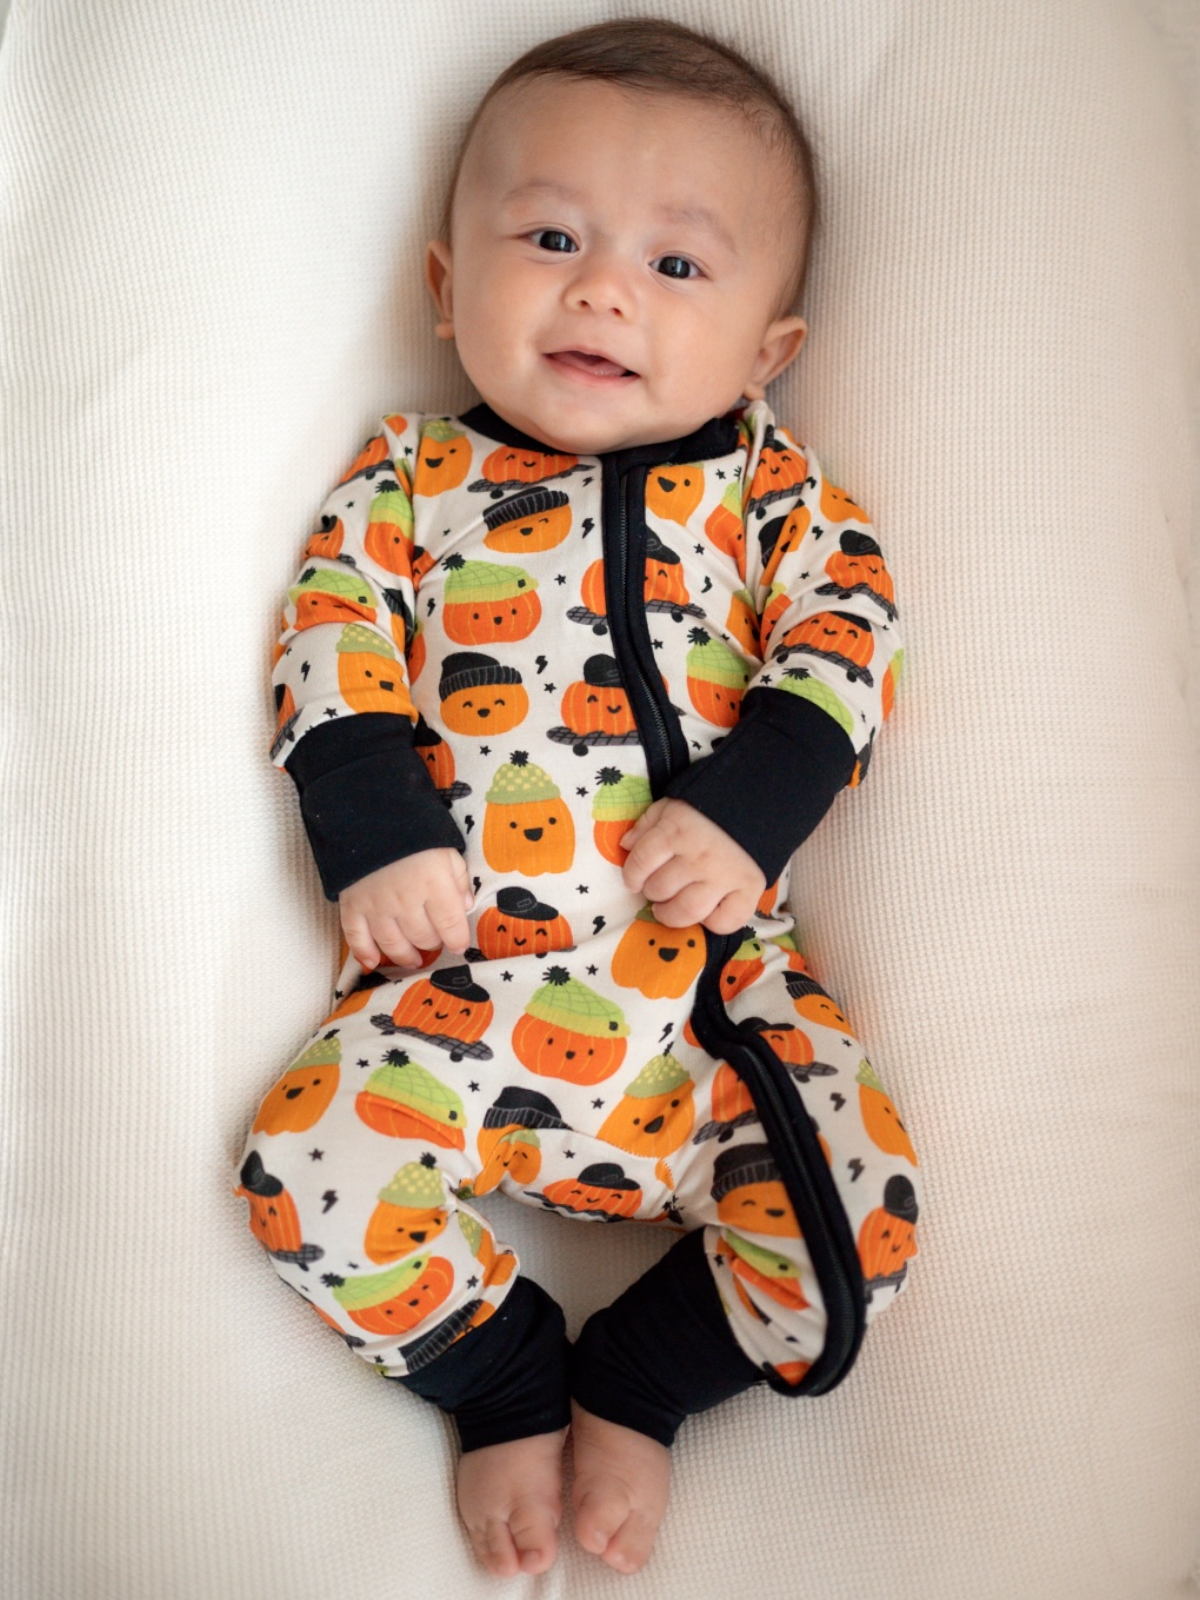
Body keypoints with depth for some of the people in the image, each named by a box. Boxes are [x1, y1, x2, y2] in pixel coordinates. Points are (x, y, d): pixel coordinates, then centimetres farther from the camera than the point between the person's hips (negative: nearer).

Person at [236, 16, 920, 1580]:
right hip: (460, 981, 0)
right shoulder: (411, 477, 10)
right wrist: (377, 836, -11)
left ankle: (636, 1386, 12)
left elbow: (847, 633, 2)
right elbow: (332, 648, 4)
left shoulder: (762, 479, 10)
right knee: (309, 1169, -17)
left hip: (712, 978, 0)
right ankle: (510, 1383, 9)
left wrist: (749, 809, -15)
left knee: (862, 1215, -14)